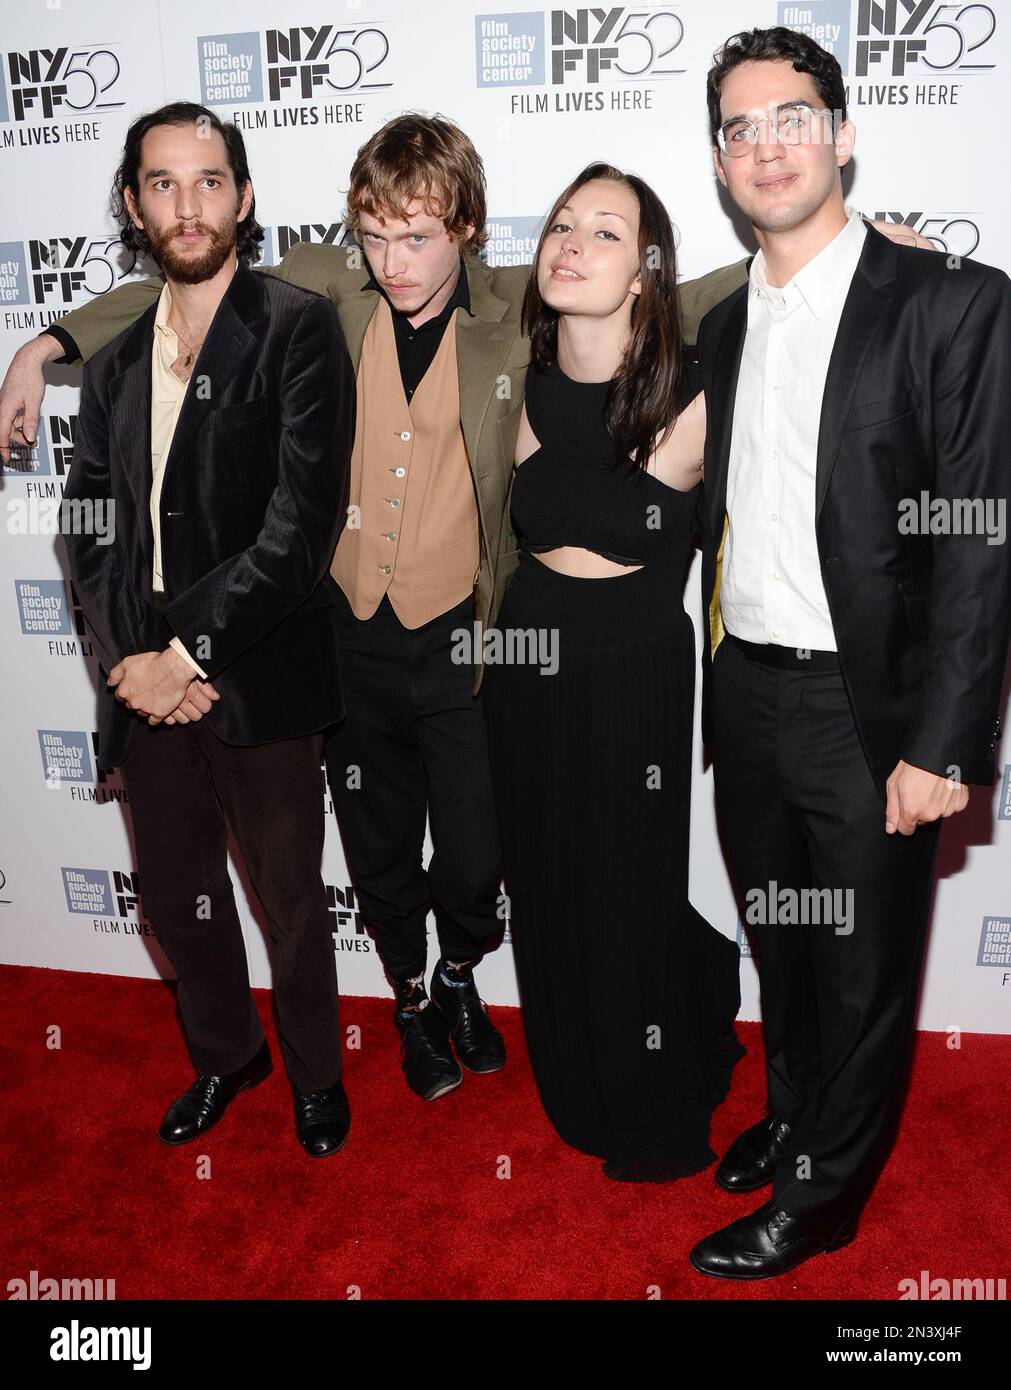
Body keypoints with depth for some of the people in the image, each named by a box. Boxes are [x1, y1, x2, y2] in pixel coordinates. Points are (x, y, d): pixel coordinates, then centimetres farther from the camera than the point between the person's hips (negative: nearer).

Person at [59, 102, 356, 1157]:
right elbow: (88, 528, 8)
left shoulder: (298, 329, -7)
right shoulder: (114, 365, 12)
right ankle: (224, 1054, 45)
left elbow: (303, 520, -16)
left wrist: (185, 650, -16)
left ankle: (315, 1073, 37)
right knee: (176, 895, 19)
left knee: (291, 897, 12)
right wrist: (133, 658, -9)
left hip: (260, 682, -5)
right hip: (147, 683, 6)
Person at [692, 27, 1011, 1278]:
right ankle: (790, 1115, 45)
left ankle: (819, 1193, 33)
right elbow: (722, 518, 11)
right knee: (779, 943, 21)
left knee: (863, 966, 11)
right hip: (744, 696, 6)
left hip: (867, 708, -5)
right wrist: (708, 689, 8)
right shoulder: (725, 325, 10)